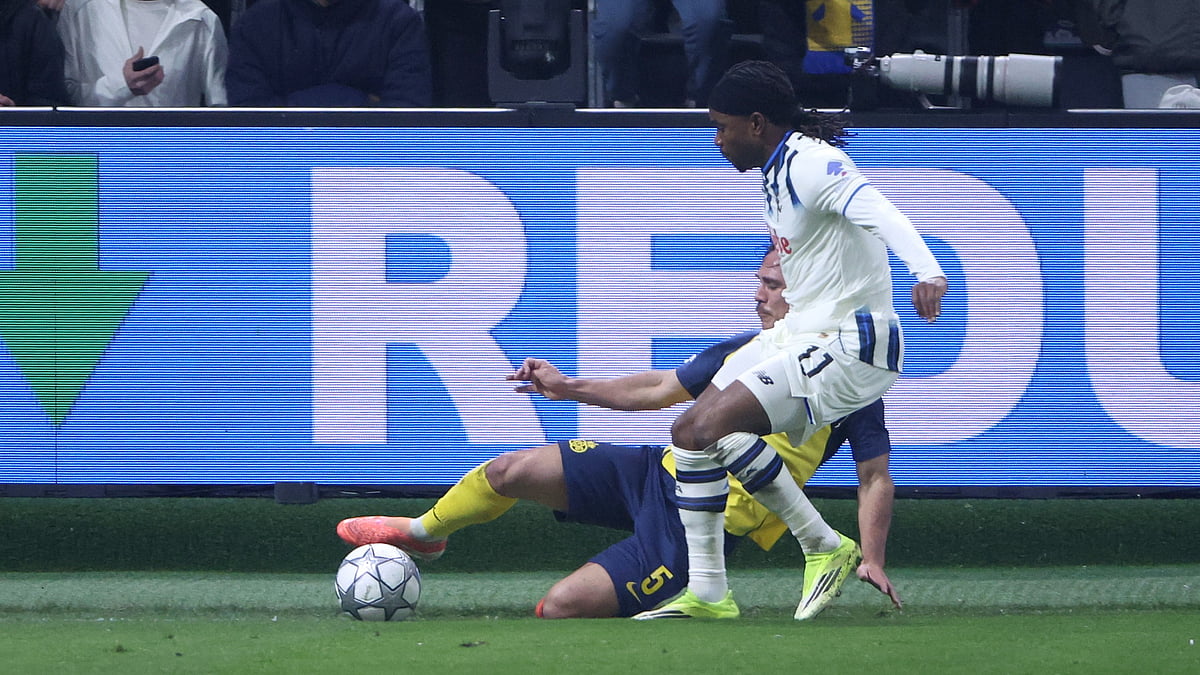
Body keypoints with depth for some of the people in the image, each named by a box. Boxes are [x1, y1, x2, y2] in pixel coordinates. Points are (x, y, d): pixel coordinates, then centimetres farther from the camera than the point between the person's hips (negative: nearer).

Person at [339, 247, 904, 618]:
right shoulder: (746, 349, 11)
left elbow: (875, 478, -8)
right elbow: (657, 390, 23)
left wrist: (872, 558, -21)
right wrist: (569, 389, 22)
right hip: (658, 474, 7)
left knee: (561, 607, -19)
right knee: (512, 471, 0)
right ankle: (424, 533, 30)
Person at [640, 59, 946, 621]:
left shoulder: (811, 164, -19)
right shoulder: (779, 167, 11)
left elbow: (879, 212, -36)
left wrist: (926, 271, -52)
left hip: (849, 344, -10)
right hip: (798, 334, 10)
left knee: (711, 427, -22)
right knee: (688, 431, 4)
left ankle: (823, 546, -13)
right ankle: (707, 592, 8)